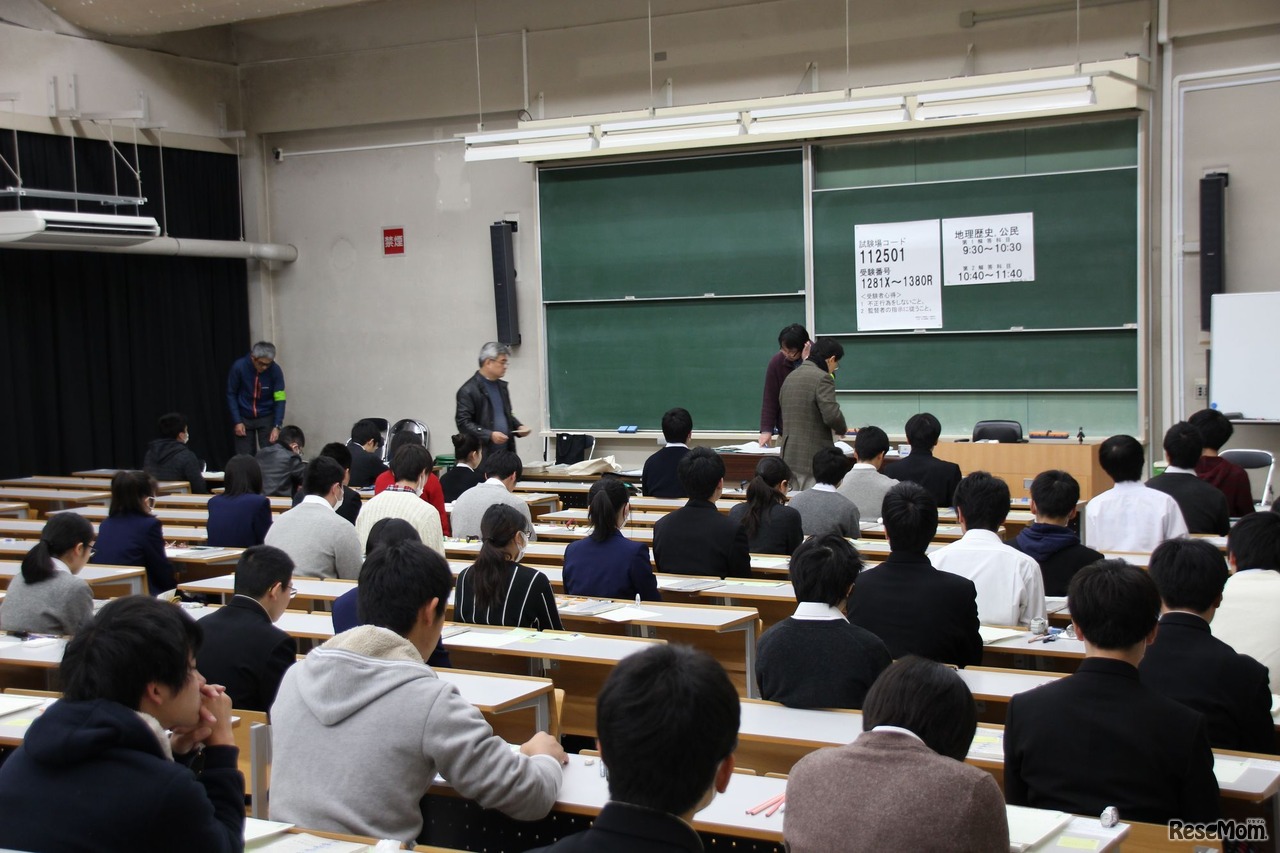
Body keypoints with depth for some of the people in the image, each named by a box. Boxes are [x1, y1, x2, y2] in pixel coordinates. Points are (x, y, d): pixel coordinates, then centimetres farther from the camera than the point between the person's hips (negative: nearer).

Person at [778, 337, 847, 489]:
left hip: (789, 454, 8)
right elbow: (831, 415, -21)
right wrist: (842, 429, 1)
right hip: (813, 458, -8)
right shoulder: (822, 378, -12)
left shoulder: (791, 376, 14)